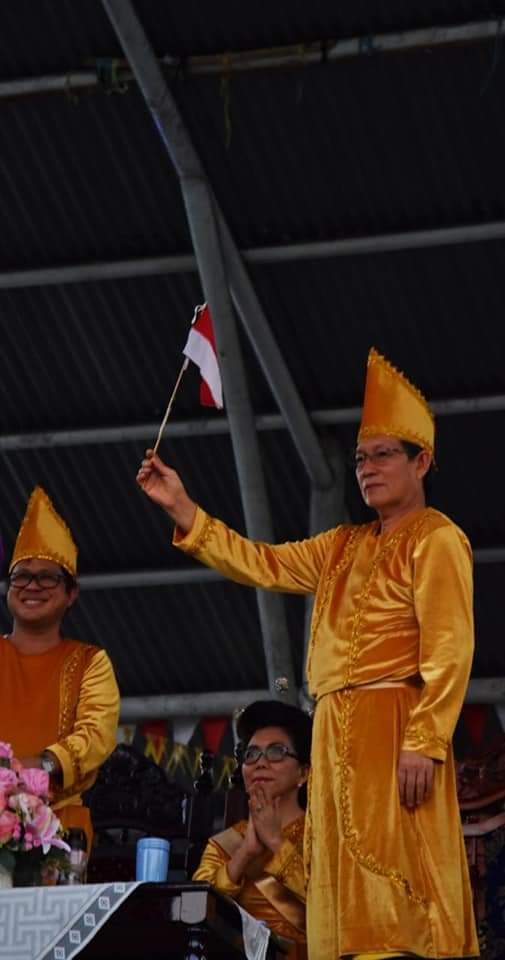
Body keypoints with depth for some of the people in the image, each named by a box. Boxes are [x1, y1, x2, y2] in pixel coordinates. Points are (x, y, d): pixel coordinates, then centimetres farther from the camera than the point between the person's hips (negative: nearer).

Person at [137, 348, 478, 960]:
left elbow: (450, 650, -12)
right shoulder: (345, 547, 23)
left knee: (391, 875, -17)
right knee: (350, 887, 3)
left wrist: (425, 742, -21)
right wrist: (181, 508, 16)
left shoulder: (436, 540, -2)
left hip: (392, 725, -8)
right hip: (336, 729, 8)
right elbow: (263, 565, 22)